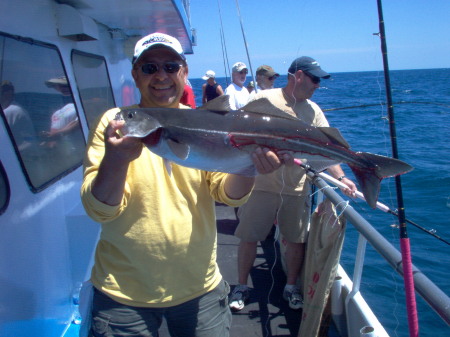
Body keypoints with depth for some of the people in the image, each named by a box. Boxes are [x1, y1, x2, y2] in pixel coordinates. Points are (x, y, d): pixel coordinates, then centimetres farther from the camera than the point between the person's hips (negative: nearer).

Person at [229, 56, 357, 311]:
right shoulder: (263, 99, -5)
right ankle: (241, 287, 26)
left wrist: (341, 177, -15)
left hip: (297, 189, 3)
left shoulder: (313, 111, 5)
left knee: (297, 240, 11)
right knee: (249, 238, 6)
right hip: (261, 185, -3)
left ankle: (291, 287, 32)